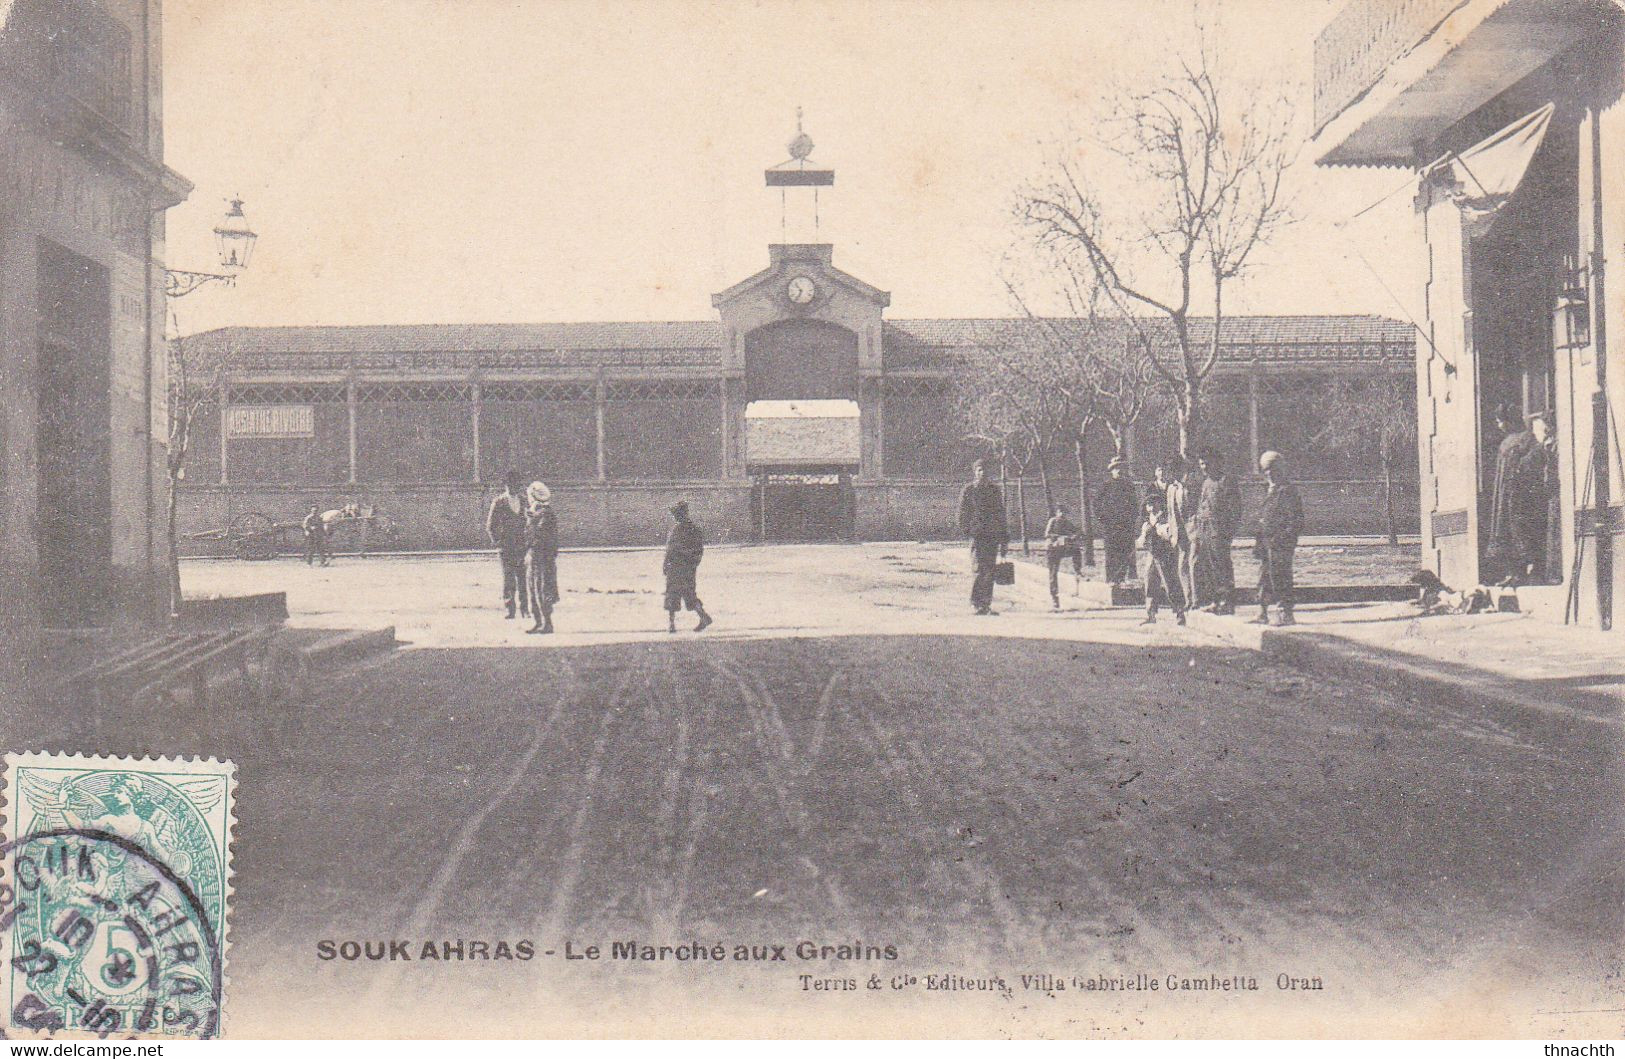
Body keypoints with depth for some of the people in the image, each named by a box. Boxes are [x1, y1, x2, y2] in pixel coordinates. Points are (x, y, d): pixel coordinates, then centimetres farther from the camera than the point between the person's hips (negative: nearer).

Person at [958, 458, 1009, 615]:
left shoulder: (995, 490, 15)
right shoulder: (968, 491, 3)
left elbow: (1001, 513, 18)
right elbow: (963, 512, 3)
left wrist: (1005, 535, 15)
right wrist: (965, 529, -8)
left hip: (994, 535, 4)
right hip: (978, 534, -4)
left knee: (989, 570, 4)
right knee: (978, 568, -11)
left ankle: (987, 603, 9)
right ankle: (975, 603, -9)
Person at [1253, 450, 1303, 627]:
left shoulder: (1288, 490, -11)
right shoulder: (1271, 491, 18)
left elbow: (1297, 519, -15)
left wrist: (1282, 539, -20)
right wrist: (1259, 541, 19)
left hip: (1280, 545, -10)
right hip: (1267, 543, 10)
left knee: (1280, 580, -7)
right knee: (1264, 578, 12)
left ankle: (1286, 615, -3)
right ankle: (1262, 614, 18)